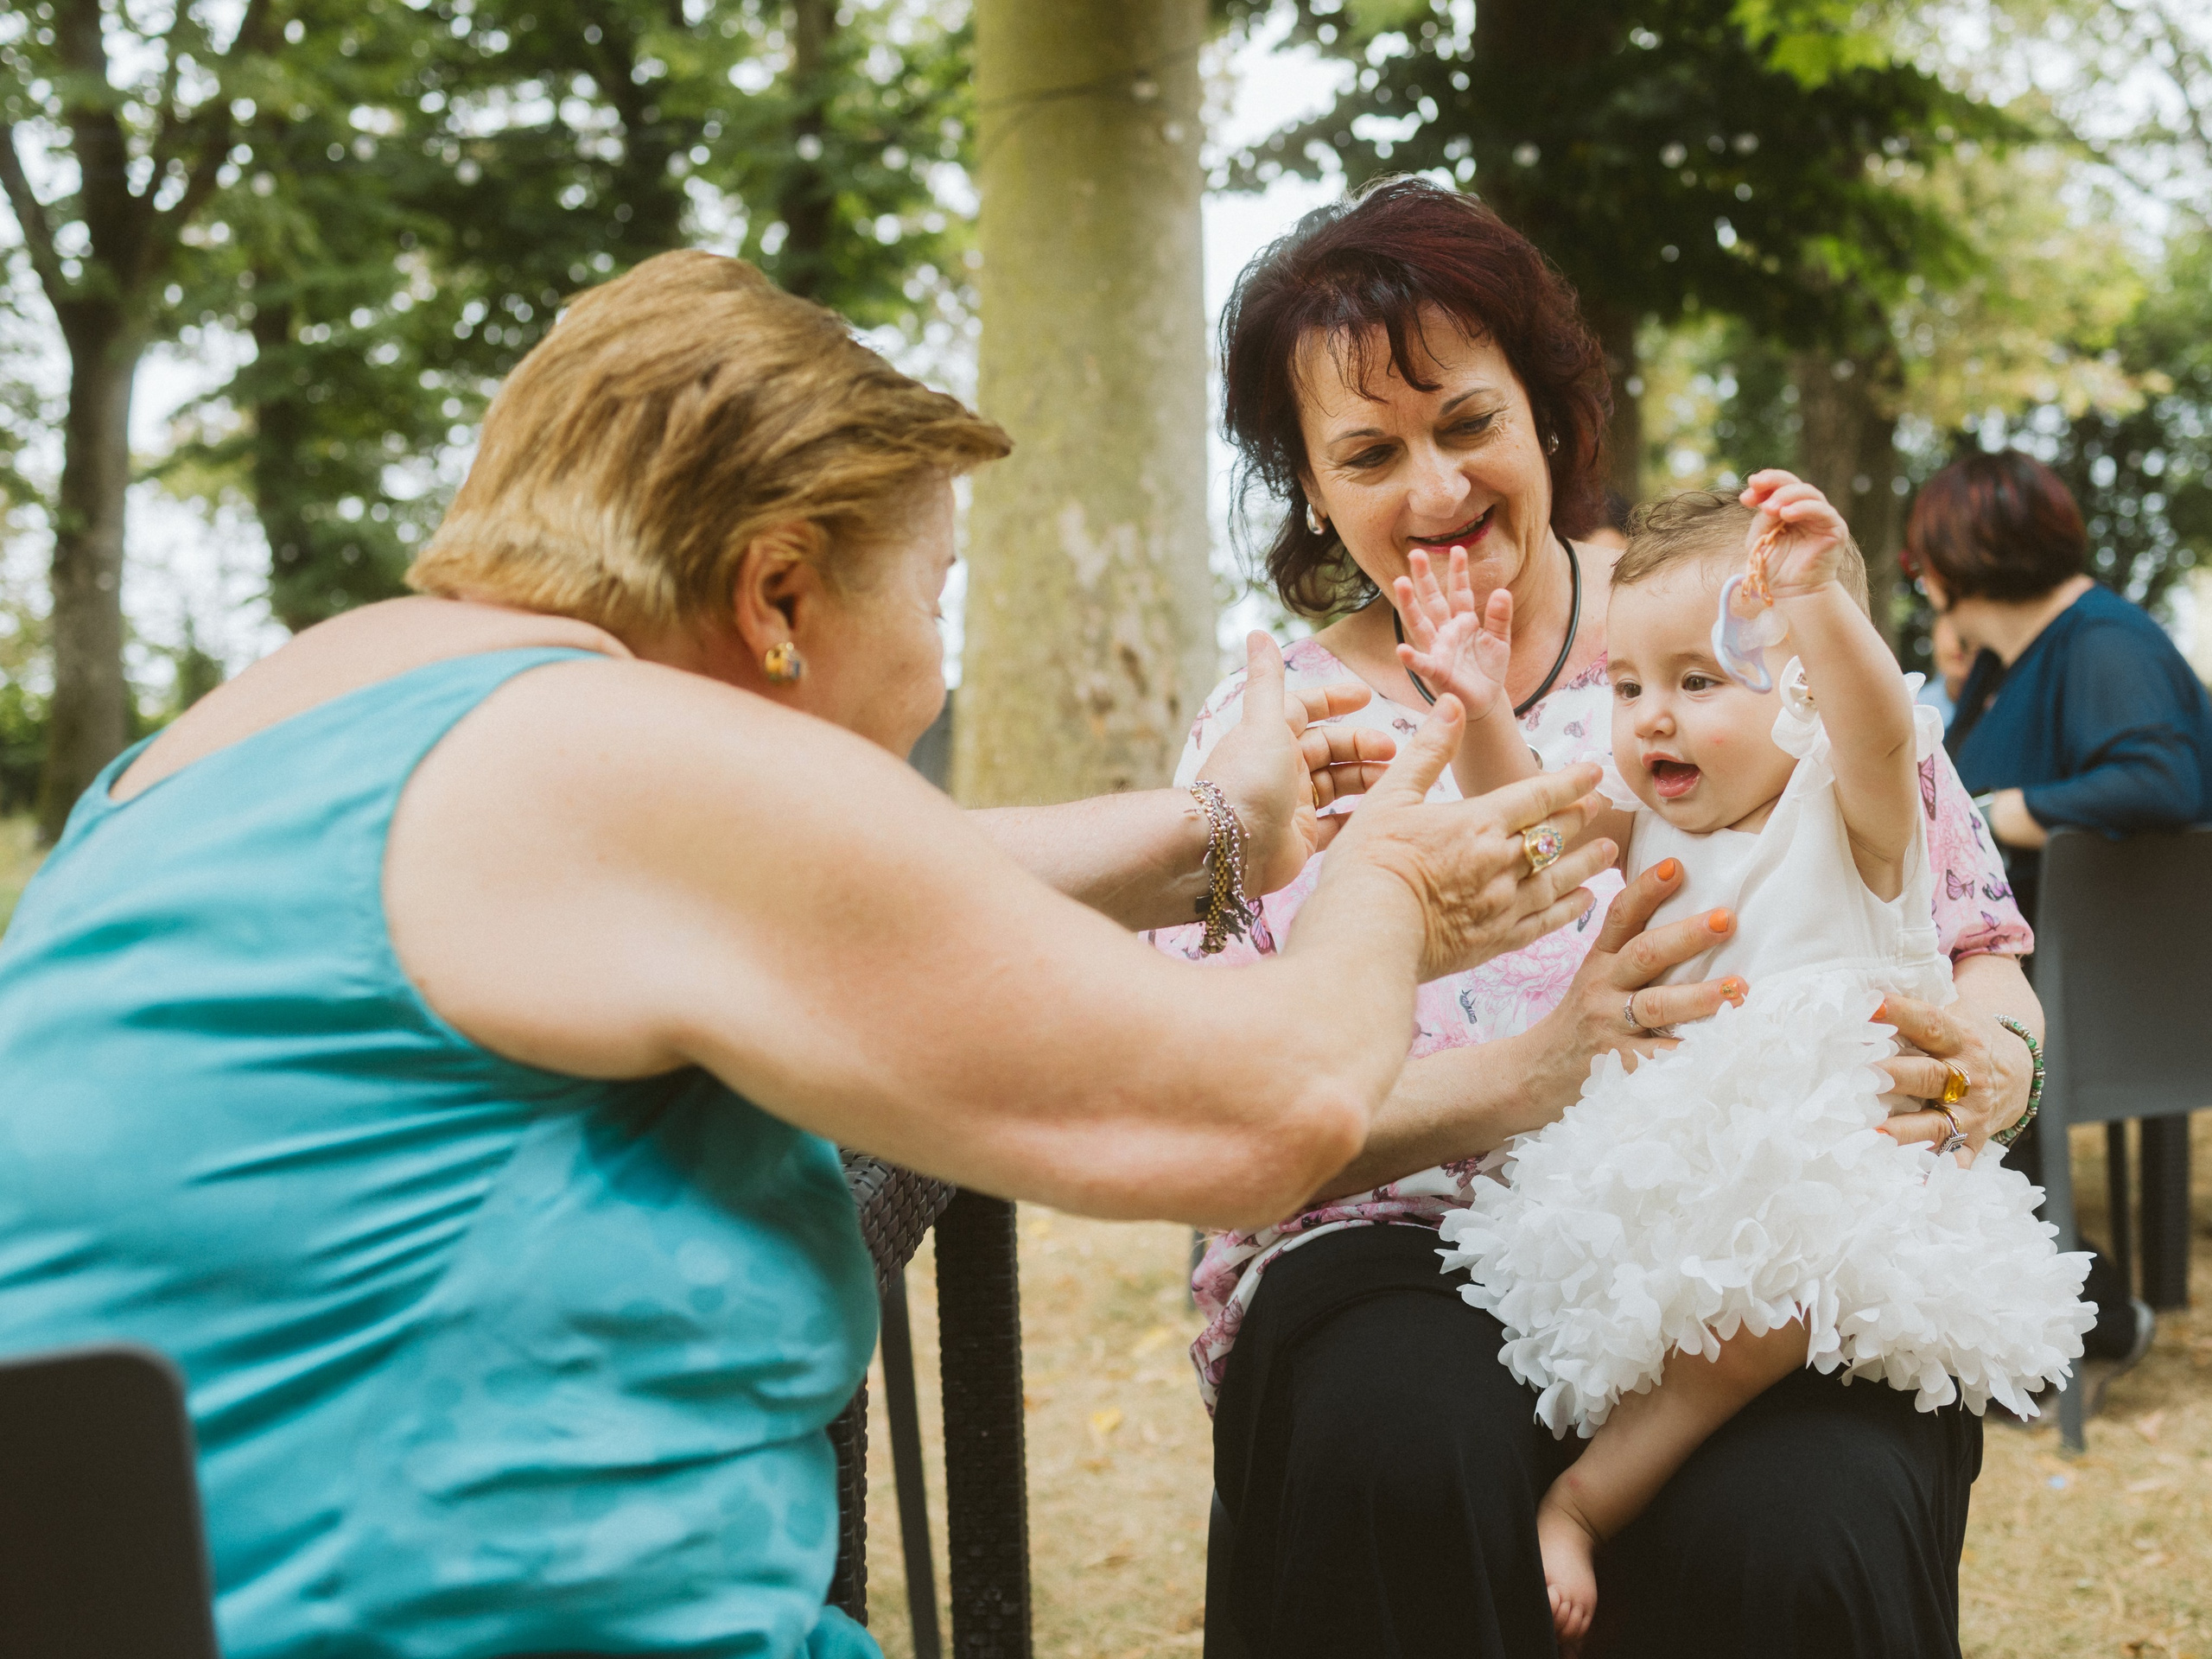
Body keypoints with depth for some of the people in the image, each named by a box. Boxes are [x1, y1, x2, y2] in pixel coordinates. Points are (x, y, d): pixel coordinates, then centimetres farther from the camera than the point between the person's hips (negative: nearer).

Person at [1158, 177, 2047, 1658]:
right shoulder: (1260, 736, 8)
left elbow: (1980, 935, 13)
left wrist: (1987, 1059, -12)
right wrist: (1531, 1072, -21)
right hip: (1415, 1254, 1)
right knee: (1400, 1454, -35)